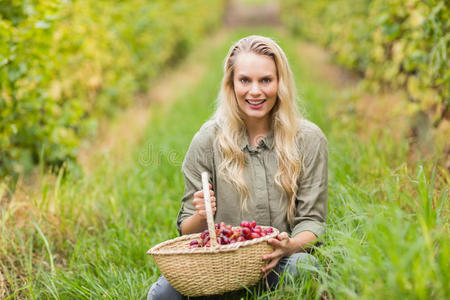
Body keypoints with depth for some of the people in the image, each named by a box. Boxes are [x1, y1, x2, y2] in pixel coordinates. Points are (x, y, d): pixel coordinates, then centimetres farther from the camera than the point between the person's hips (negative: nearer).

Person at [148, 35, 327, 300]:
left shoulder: (309, 139, 0)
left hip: (281, 262, 0)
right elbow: (187, 229, 4)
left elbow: (312, 220, -1)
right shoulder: (208, 140, 1)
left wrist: (291, 246, -25)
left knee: (302, 266, -37)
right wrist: (201, 218, -21)